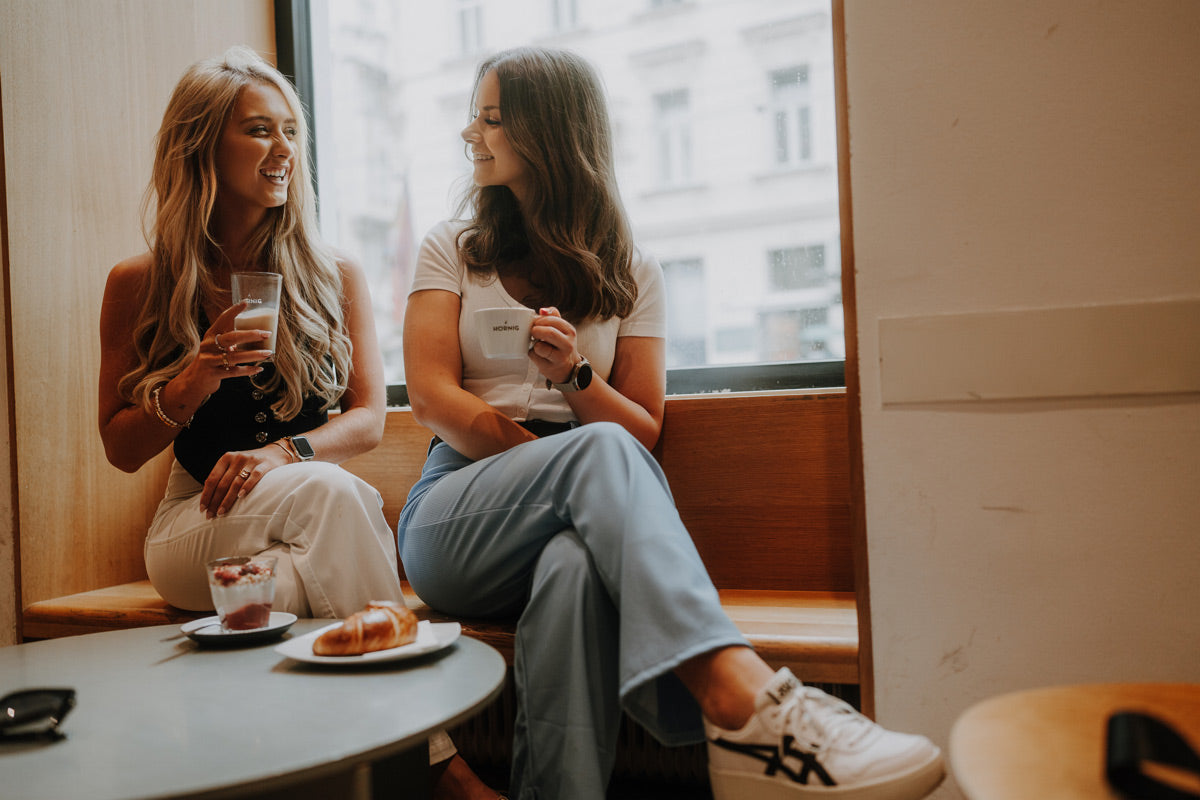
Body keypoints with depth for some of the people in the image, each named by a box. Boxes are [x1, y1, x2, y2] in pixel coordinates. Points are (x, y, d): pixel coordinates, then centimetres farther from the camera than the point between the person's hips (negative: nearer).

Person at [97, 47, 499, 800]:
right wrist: (197, 379, -15)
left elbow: (369, 418, 0)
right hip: (196, 528, -1)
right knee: (334, 493, -33)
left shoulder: (337, 276, 5)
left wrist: (282, 453, -21)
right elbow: (121, 448, 4)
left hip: (312, 509, 2)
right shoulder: (138, 286, 1)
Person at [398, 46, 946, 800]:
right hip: (457, 515, 0)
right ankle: (745, 698, -50)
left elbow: (645, 433, 9)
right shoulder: (451, 248, 15)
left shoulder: (630, 273, 14)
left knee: (577, 564, -39)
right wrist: (561, 463, -12)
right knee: (600, 451, -34)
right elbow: (432, 396, 0)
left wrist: (576, 376, -12)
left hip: (577, 517, 1)